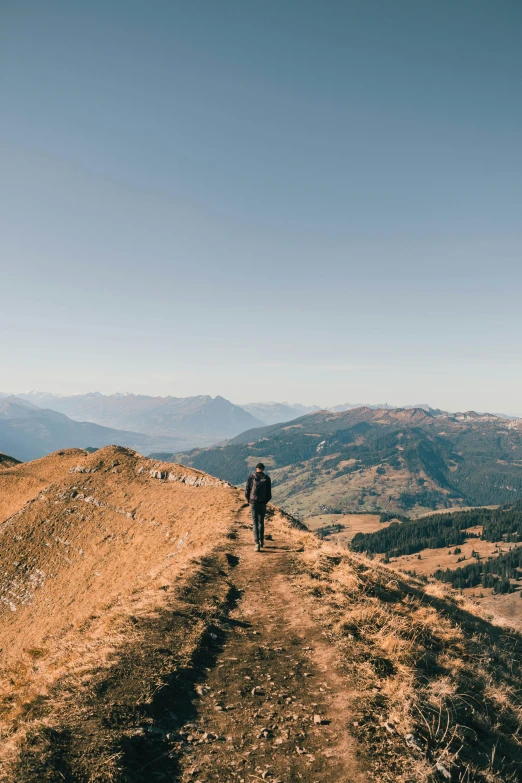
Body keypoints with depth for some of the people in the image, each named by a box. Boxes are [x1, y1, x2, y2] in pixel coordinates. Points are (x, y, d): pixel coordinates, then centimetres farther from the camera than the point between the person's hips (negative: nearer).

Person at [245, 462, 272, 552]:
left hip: (253, 503, -1)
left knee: (255, 523, 1)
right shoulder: (267, 478, 0)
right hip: (263, 503, 1)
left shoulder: (251, 476, -3)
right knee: (261, 522, 18)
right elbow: (269, 494, 1)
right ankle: (261, 541, 27)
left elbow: (247, 491, -2)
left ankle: (257, 544, -8)